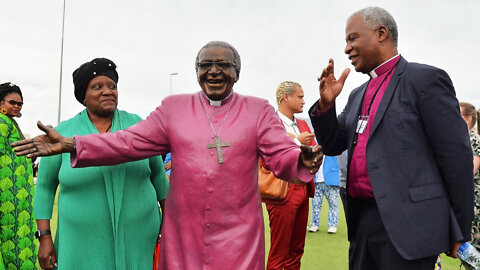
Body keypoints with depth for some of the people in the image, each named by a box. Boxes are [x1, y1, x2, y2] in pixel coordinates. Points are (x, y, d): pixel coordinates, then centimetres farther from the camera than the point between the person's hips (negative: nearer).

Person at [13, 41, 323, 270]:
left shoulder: (259, 110, 4)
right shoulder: (174, 108, 8)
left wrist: (302, 160, -27)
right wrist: (70, 144, -6)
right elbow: (129, 142, 4)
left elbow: (282, 156, -3)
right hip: (183, 238, 2)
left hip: (239, 238, -1)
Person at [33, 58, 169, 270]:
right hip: (85, 245, -1)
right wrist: (44, 237, 1)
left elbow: (157, 172, 11)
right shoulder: (62, 133, -2)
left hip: (137, 238, 1)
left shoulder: (136, 125, 1)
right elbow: (45, 187, 5)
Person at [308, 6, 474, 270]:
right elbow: (333, 145, 15)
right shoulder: (358, 95, 16)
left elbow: (456, 156, -8)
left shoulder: (425, 78, -6)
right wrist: (326, 104, -2)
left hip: (407, 223, -7)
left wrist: (459, 231, -7)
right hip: (362, 219, 7)